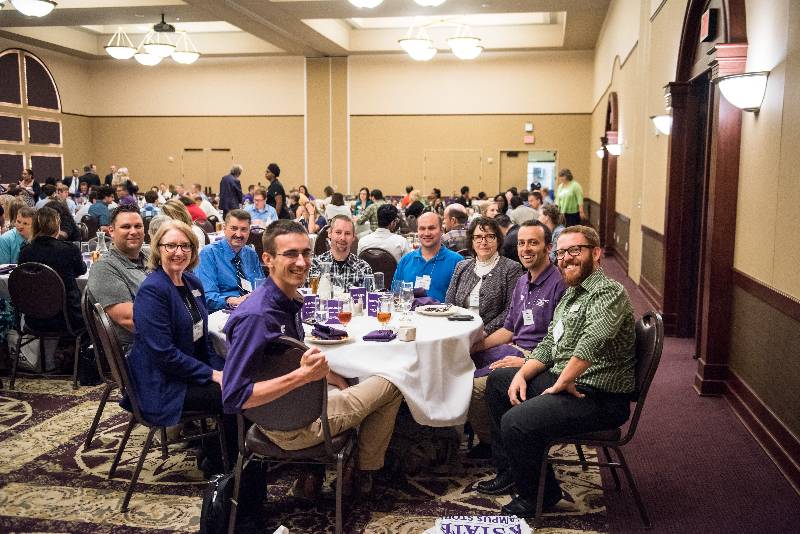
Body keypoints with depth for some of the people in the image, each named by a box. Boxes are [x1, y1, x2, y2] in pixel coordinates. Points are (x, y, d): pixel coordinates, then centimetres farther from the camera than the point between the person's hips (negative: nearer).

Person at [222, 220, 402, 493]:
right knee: (390, 386, 5)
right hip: (290, 427, -9)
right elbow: (233, 398, -31)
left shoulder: (289, 302, 0)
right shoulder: (255, 316, -29)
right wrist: (304, 375, -36)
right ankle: (365, 472, 25)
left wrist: (327, 374, 7)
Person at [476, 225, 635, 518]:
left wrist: (563, 382, -26)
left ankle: (540, 495, 1)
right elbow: (547, 346, 18)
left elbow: (593, 340, -36)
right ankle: (509, 470, 25)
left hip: (599, 397, -10)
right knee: (497, 381, 19)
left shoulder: (608, 292, -16)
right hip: (562, 380, 11)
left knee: (516, 422, -27)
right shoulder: (570, 294, 16)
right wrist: (522, 375, 2)